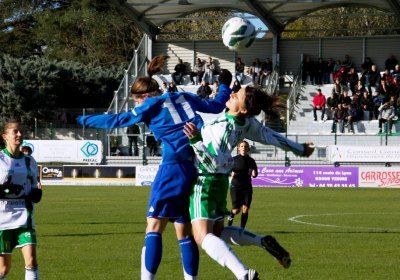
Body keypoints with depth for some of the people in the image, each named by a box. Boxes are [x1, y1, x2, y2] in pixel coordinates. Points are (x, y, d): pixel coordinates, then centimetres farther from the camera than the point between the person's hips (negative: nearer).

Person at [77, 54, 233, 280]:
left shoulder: (152, 106, 2)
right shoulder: (185, 98, 16)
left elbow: (118, 120, 1)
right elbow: (217, 105, 26)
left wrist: (85, 120, 12)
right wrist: (225, 85, 44)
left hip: (175, 166, -6)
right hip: (198, 166, 6)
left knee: (154, 226, -6)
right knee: (185, 231, 12)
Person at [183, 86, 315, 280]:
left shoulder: (222, 128, -26)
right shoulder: (247, 123, -3)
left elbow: (214, 163, -33)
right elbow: (270, 136, 12)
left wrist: (196, 141, -42)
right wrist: (300, 149, 27)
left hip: (205, 182, -9)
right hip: (220, 182, 9)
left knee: (203, 237, -20)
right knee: (218, 231, 26)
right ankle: (264, 242, 11)